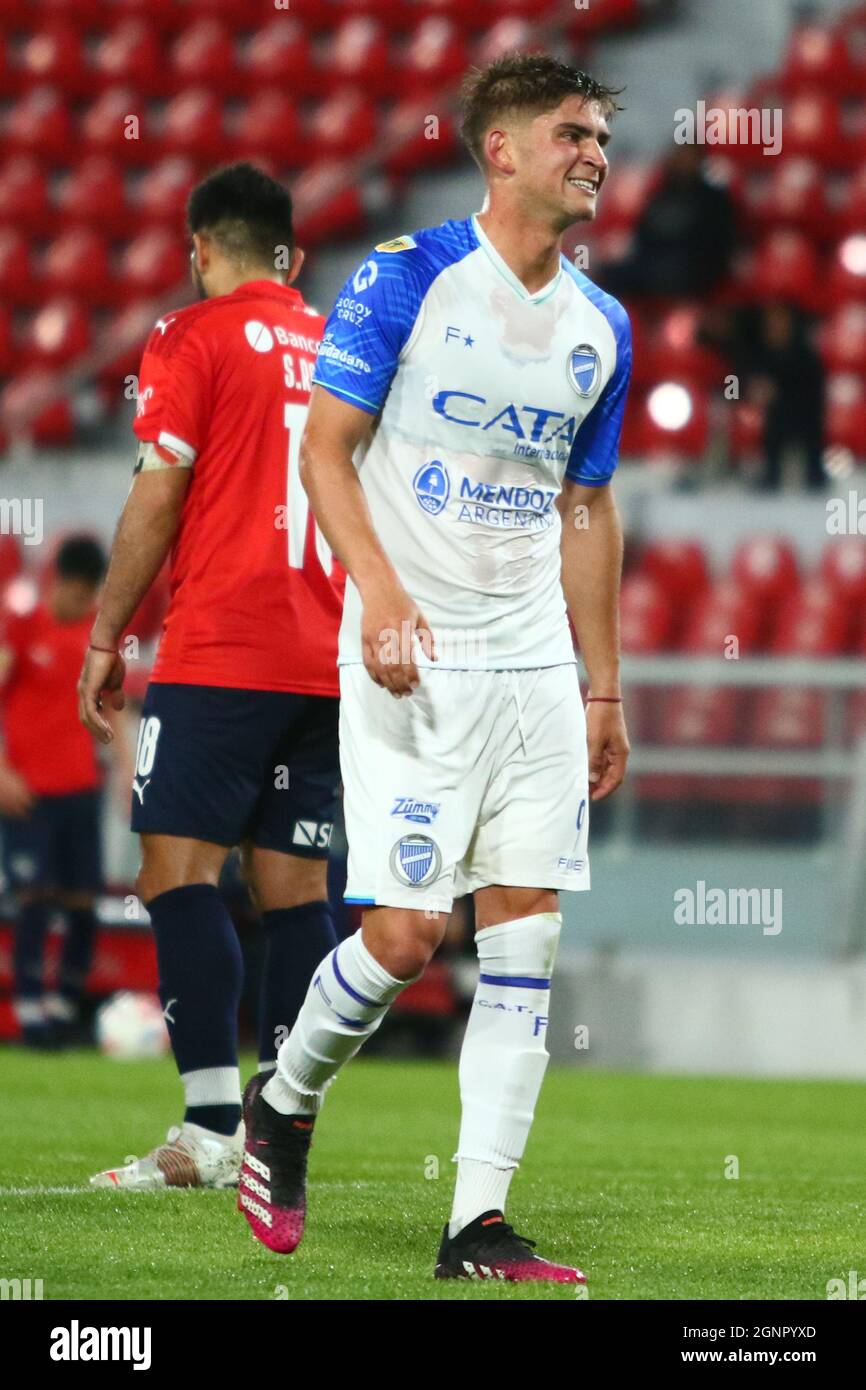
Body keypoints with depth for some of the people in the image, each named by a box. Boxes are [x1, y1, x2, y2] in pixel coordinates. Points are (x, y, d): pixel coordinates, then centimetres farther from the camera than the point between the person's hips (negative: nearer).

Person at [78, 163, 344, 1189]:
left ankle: (212, 1126, -18)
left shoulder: (192, 340, -2)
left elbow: (157, 497, -7)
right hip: (328, 663, 6)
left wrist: (104, 638, 0)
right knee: (294, 889, 6)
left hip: (219, 652, -6)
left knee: (178, 872, -8)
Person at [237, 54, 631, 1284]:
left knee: (525, 935, -2)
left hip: (536, 664, 5)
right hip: (415, 665, -5)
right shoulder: (407, 279, -6)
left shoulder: (601, 327, 11)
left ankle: (478, 1226, 1)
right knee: (405, 933, -11)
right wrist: (380, 589, -21)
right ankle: (284, 1105, 18)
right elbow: (325, 448, -6)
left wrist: (606, 687, 16)